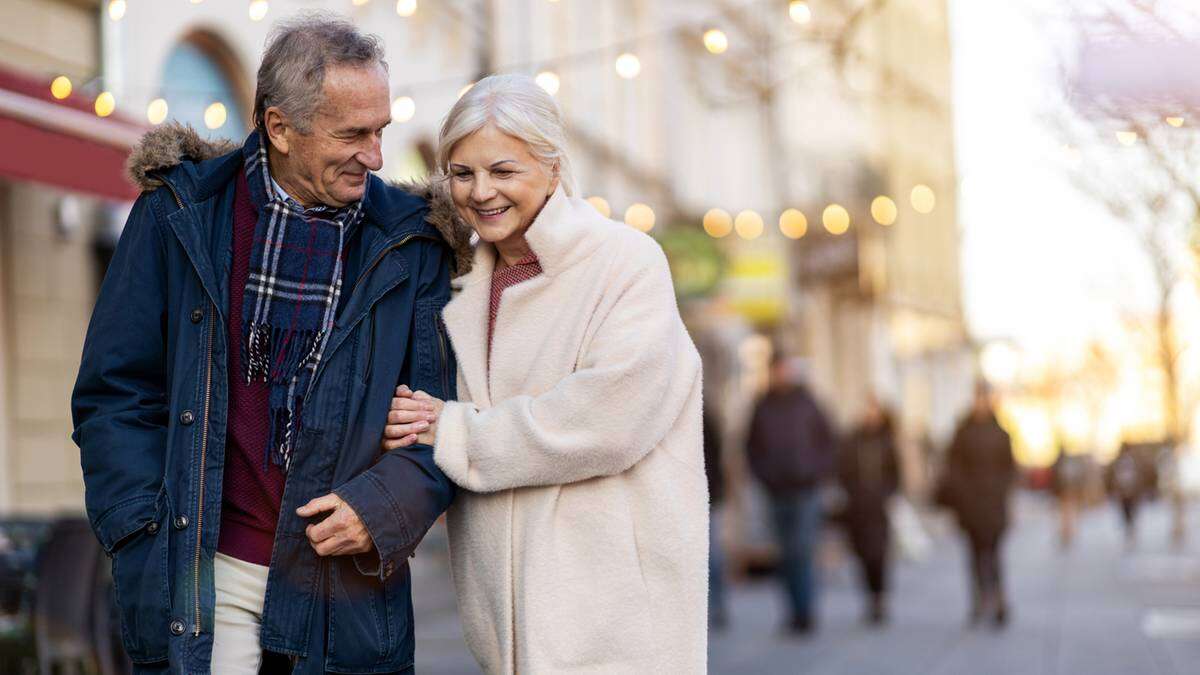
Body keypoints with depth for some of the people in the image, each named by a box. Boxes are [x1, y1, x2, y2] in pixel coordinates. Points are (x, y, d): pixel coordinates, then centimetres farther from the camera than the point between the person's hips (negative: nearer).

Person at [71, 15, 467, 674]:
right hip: (209, 576, -1)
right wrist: (148, 554, -5)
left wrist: (386, 503, -13)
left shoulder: (409, 243, 3)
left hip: (349, 585, 1)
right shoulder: (180, 216, 2)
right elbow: (115, 393, 3)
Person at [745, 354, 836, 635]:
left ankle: (806, 614, -9)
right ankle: (798, 614, 11)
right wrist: (763, 475, 3)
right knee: (787, 556, 4)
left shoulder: (807, 404, 2)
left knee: (803, 551, -11)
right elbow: (752, 446, 16)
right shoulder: (763, 408, 8)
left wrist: (817, 473, -4)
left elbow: (829, 443, 6)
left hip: (805, 490, -3)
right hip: (778, 493, 3)